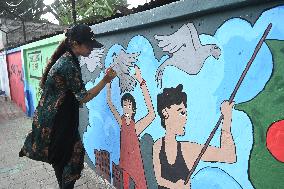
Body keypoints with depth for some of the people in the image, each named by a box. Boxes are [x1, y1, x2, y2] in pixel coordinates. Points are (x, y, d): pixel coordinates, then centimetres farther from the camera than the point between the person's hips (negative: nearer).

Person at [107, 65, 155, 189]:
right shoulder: (121, 123, -8)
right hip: (124, 164, 4)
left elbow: (152, 114, -41)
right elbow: (109, 102, 1)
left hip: (136, 165, -4)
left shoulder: (136, 127, -21)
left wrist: (141, 82, -48)